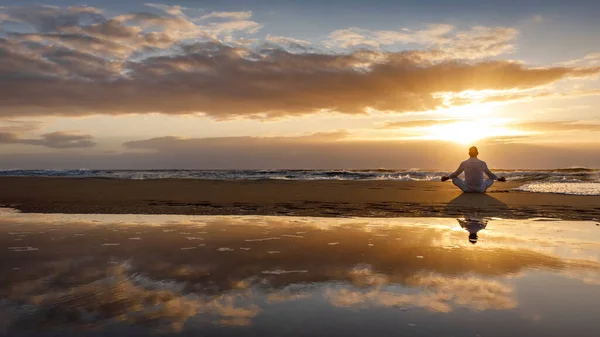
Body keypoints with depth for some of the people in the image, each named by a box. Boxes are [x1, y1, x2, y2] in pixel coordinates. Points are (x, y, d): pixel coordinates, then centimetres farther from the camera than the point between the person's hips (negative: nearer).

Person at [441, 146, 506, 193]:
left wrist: (447, 177, 29)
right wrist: (499, 179, 32)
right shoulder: (482, 163, -4)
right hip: (480, 189, 1)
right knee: (491, 179, 26)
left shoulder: (464, 163, -5)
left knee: (454, 178, 21)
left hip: (467, 189, -1)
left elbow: (455, 174, 10)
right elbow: (490, 174, 13)